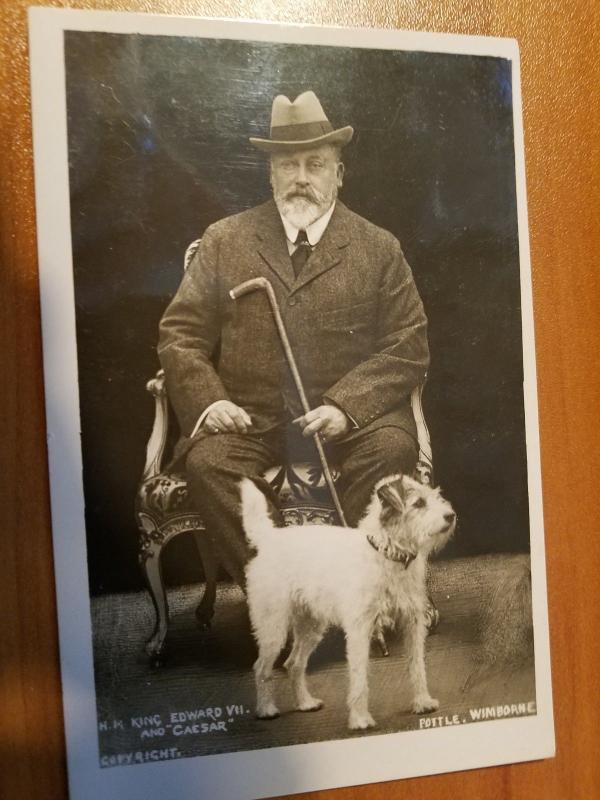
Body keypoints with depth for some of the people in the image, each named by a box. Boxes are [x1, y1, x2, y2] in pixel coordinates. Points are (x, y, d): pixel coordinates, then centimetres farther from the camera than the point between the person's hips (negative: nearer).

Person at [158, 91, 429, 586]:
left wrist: (345, 407, -14)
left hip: (349, 417, 0)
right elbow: (180, 335, 8)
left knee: (393, 448, -28)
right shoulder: (223, 241, 10)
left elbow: (408, 346, 2)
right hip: (249, 419, 1)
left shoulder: (380, 249, 8)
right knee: (207, 460, -27)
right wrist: (208, 401, -11)